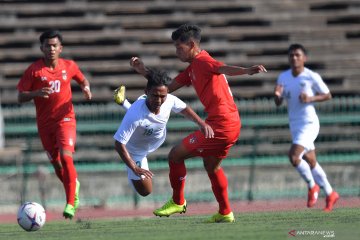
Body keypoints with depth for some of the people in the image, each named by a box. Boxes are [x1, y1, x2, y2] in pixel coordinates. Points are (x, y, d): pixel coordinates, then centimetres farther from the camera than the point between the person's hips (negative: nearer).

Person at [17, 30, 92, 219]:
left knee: (66, 157, -21)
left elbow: (82, 79, 21)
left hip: (65, 119, -1)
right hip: (44, 123, 1)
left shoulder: (69, 66, 0)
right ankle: (74, 185, 40)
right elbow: (20, 97, -5)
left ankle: (70, 204, -19)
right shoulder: (34, 70, -5)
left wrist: (86, 88, -2)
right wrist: (36, 93, -24)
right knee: (57, 165, 8)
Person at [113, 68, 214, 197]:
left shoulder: (169, 100, -32)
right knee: (145, 191, 5)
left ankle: (123, 102, 48)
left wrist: (202, 124, -19)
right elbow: (119, 144, -41)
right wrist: (134, 169, -42)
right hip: (136, 151, -5)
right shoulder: (135, 116, -48)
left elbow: (184, 109, -7)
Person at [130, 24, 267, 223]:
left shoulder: (202, 61, -12)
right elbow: (169, 87, 26)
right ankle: (225, 213, 35)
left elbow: (223, 69, -32)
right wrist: (144, 72, 19)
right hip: (231, 124, 11)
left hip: (220, 125, -11)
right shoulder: (192, 68, 19)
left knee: (176, 155, -2)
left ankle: (177, 202, 13)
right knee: (211, 166, 29)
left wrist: (246, 71, -51)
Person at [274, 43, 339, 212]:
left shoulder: (312, 77, -11)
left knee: (294, 156, -22)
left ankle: (312, 186, 0)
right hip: (295, 126, 6)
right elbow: (278, 103, 8)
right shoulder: (283, 77, 4)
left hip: (309, 123, -6)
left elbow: (328, 95, -1)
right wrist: (277, 95, -15)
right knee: (311, 162, 13)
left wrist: (310, 99, -18)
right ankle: (330, 194, 27)